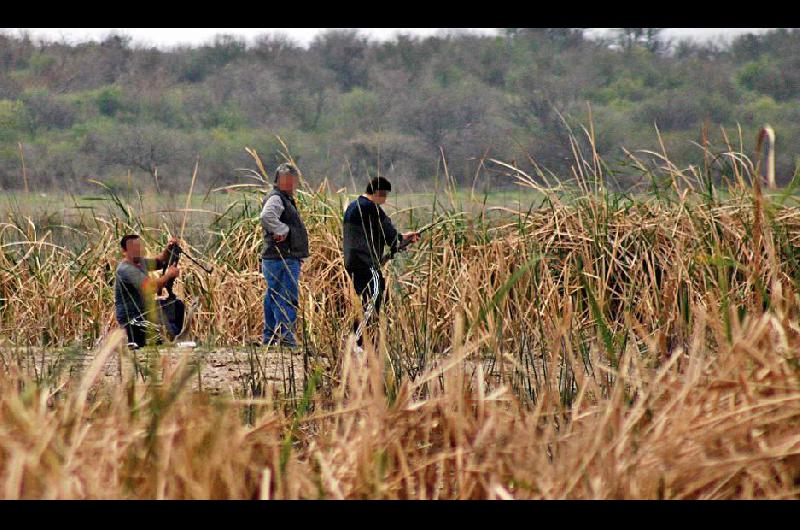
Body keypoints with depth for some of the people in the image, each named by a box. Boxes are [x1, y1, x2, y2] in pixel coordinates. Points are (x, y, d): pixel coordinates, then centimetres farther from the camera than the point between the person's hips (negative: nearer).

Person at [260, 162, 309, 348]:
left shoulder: (286, 200, 24)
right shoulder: (275, 198, -10)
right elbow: (267, 216, -31)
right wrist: (282, 230, -22)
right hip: (282, 259, -11)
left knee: (273, 298, 13)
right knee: (288, 298, -13)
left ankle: (269, 336, 18)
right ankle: (285, 336, -16)